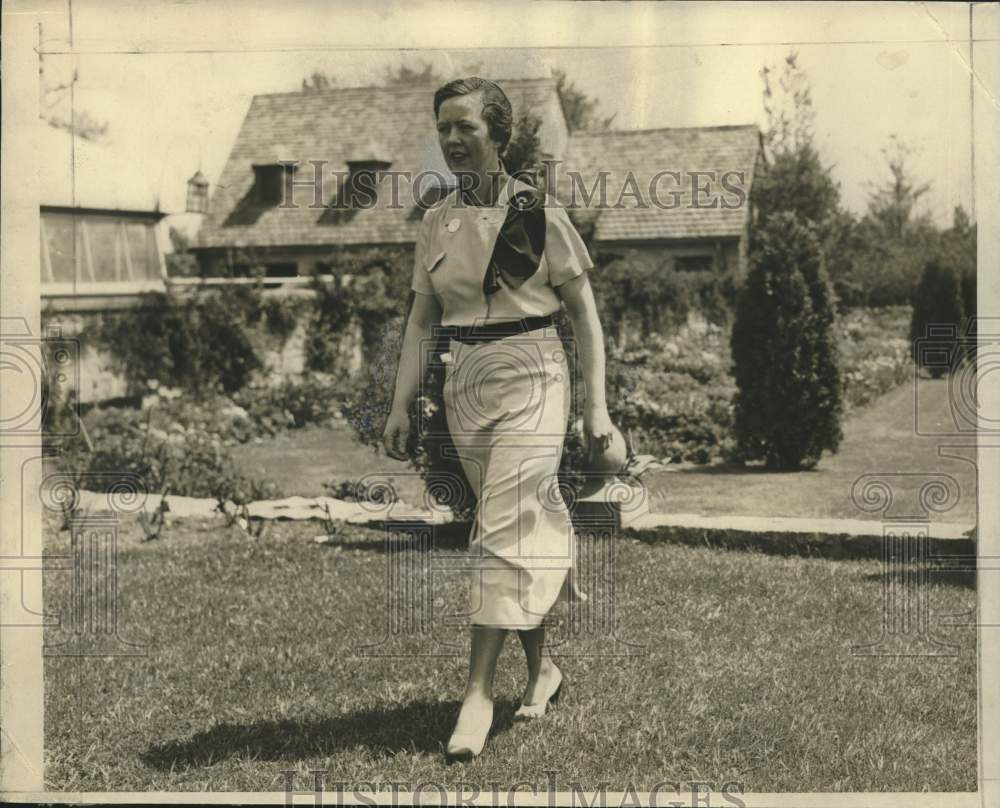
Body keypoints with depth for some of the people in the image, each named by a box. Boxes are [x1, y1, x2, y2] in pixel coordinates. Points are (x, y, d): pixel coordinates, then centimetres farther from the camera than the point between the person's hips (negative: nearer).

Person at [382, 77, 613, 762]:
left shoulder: (539, 213, -4)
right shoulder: (438, 221, 9)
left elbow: (584, 313, -1)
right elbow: (422, 320, 14)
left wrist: (597, 403, -4)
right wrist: (401, 405, 8)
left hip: (529, 379, -4)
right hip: (464, 385, 5)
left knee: (505, 532, -12)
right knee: (527, 526, 11)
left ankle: (479, 692, -9)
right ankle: (542, 667, 24)